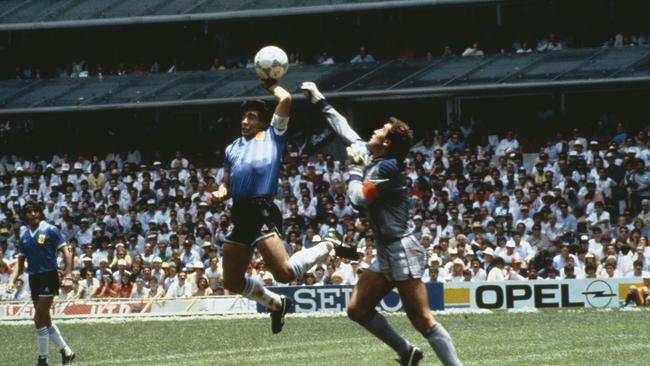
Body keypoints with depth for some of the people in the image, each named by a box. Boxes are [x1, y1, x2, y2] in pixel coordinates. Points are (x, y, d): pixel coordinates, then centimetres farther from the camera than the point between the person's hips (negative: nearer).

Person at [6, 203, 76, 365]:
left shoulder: (50, 230, -7)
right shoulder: (24, 236, 10)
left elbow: (66, 253, -9)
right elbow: (20, 263, 15)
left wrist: (68, 276, -19)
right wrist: (12, 280, 0)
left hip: (49, 278, -6)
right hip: (34, 279, 6)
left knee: (39, 319, -10)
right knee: (45, 320, 10)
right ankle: (66, 352, 23)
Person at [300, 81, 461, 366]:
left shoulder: (387, 168, -16)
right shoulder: (372, 158, 11)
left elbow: (358, 198, -20)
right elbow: (345, 131, 24)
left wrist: (356, 169, -4)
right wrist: (320, 102, 30)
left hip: (402, 250, -10)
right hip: (386, 253, 10)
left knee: (423, 321, -14)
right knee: (357, 309, 9)